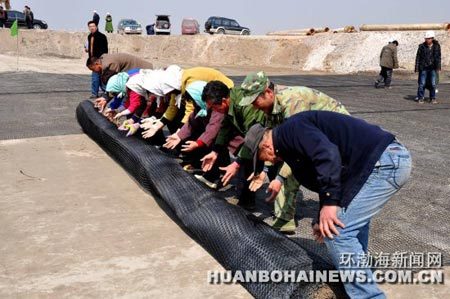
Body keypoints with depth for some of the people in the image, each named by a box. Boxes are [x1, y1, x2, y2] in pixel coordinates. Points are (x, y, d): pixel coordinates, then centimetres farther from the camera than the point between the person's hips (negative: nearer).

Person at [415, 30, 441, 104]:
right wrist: (417, 68, -4)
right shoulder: (422, 46, -2)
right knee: (422, 84, 0)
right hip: (423, 68, -2)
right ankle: (420, 98, 10)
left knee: (433, 84, 5)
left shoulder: (437, 46, 2)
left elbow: (438, 57, 7)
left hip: (433, 68, 2)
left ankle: (432, 98, 15)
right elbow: (418, 57, 0)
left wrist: (438, 67, 1)